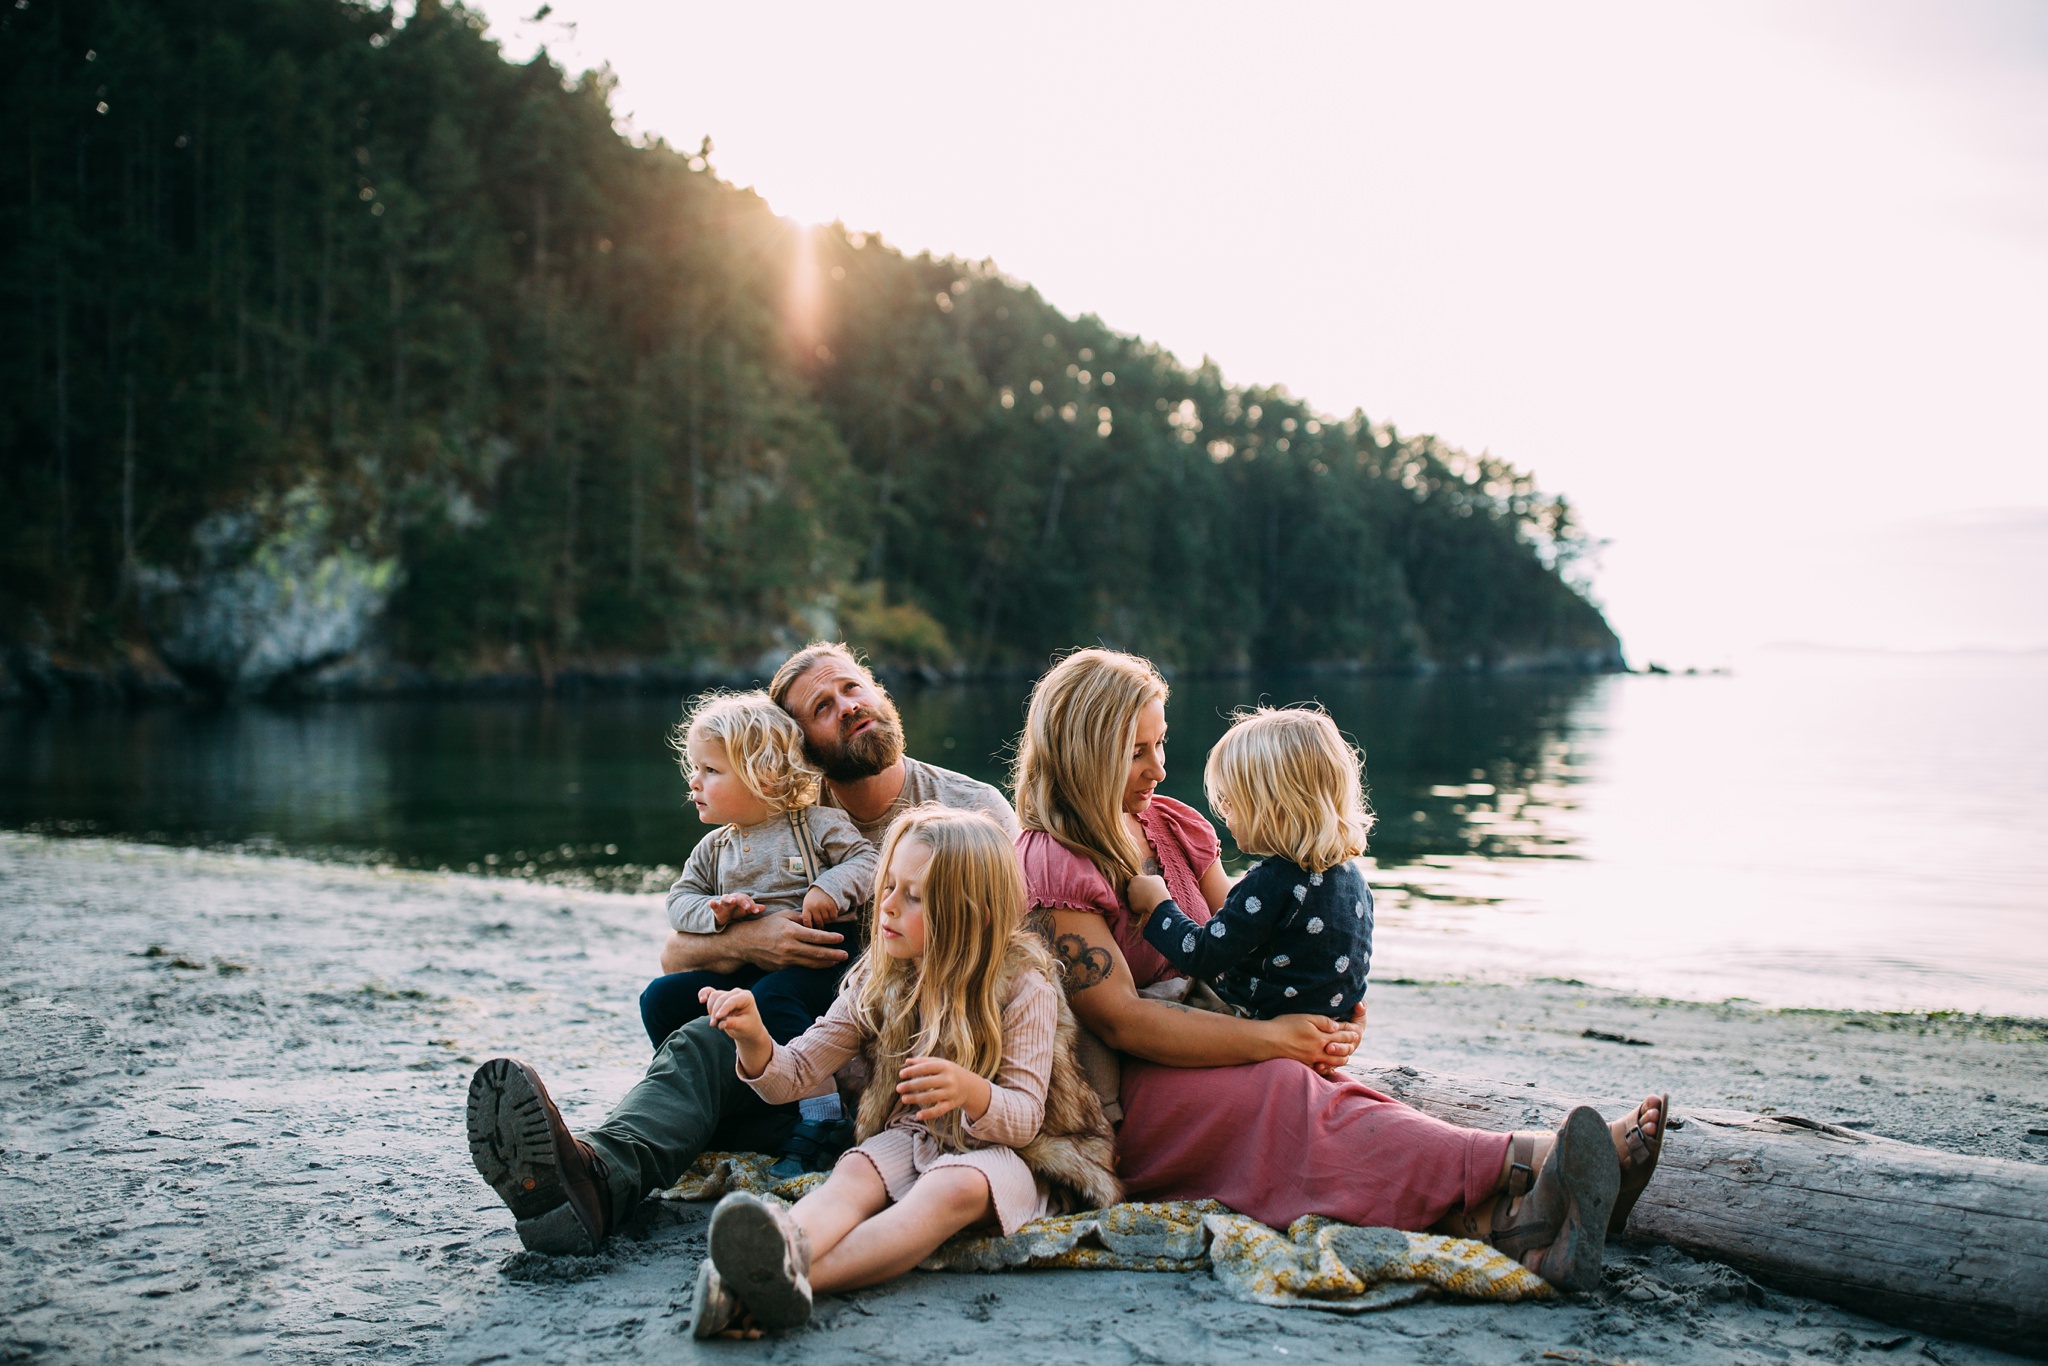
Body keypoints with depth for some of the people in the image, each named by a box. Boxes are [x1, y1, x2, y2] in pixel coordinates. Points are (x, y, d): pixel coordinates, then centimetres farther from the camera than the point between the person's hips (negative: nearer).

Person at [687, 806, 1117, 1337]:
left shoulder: (1023, 989, -10)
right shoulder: (875, 985, 2)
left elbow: (1024, 1117, -14)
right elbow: (793, 1075, 0)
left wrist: (970, 1092, -37)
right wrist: (755, 1041, -23)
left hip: (992, 1151, -4)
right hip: (905, 1142, 4)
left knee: (954, 1188, -36)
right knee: (855, 1172, -29)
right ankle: (782, 1249, -62)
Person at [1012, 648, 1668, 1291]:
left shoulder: (1171, 825, 15)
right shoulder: (1049, 865, -10)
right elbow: (1119, 1017, -20)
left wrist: (1327, 1017, -7)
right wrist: (1271, 1038, -22)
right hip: (1118, 1103, -6)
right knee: (1286, 1095, -32)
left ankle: (1508, 1220, -50)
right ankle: (1533, 1166, -50)